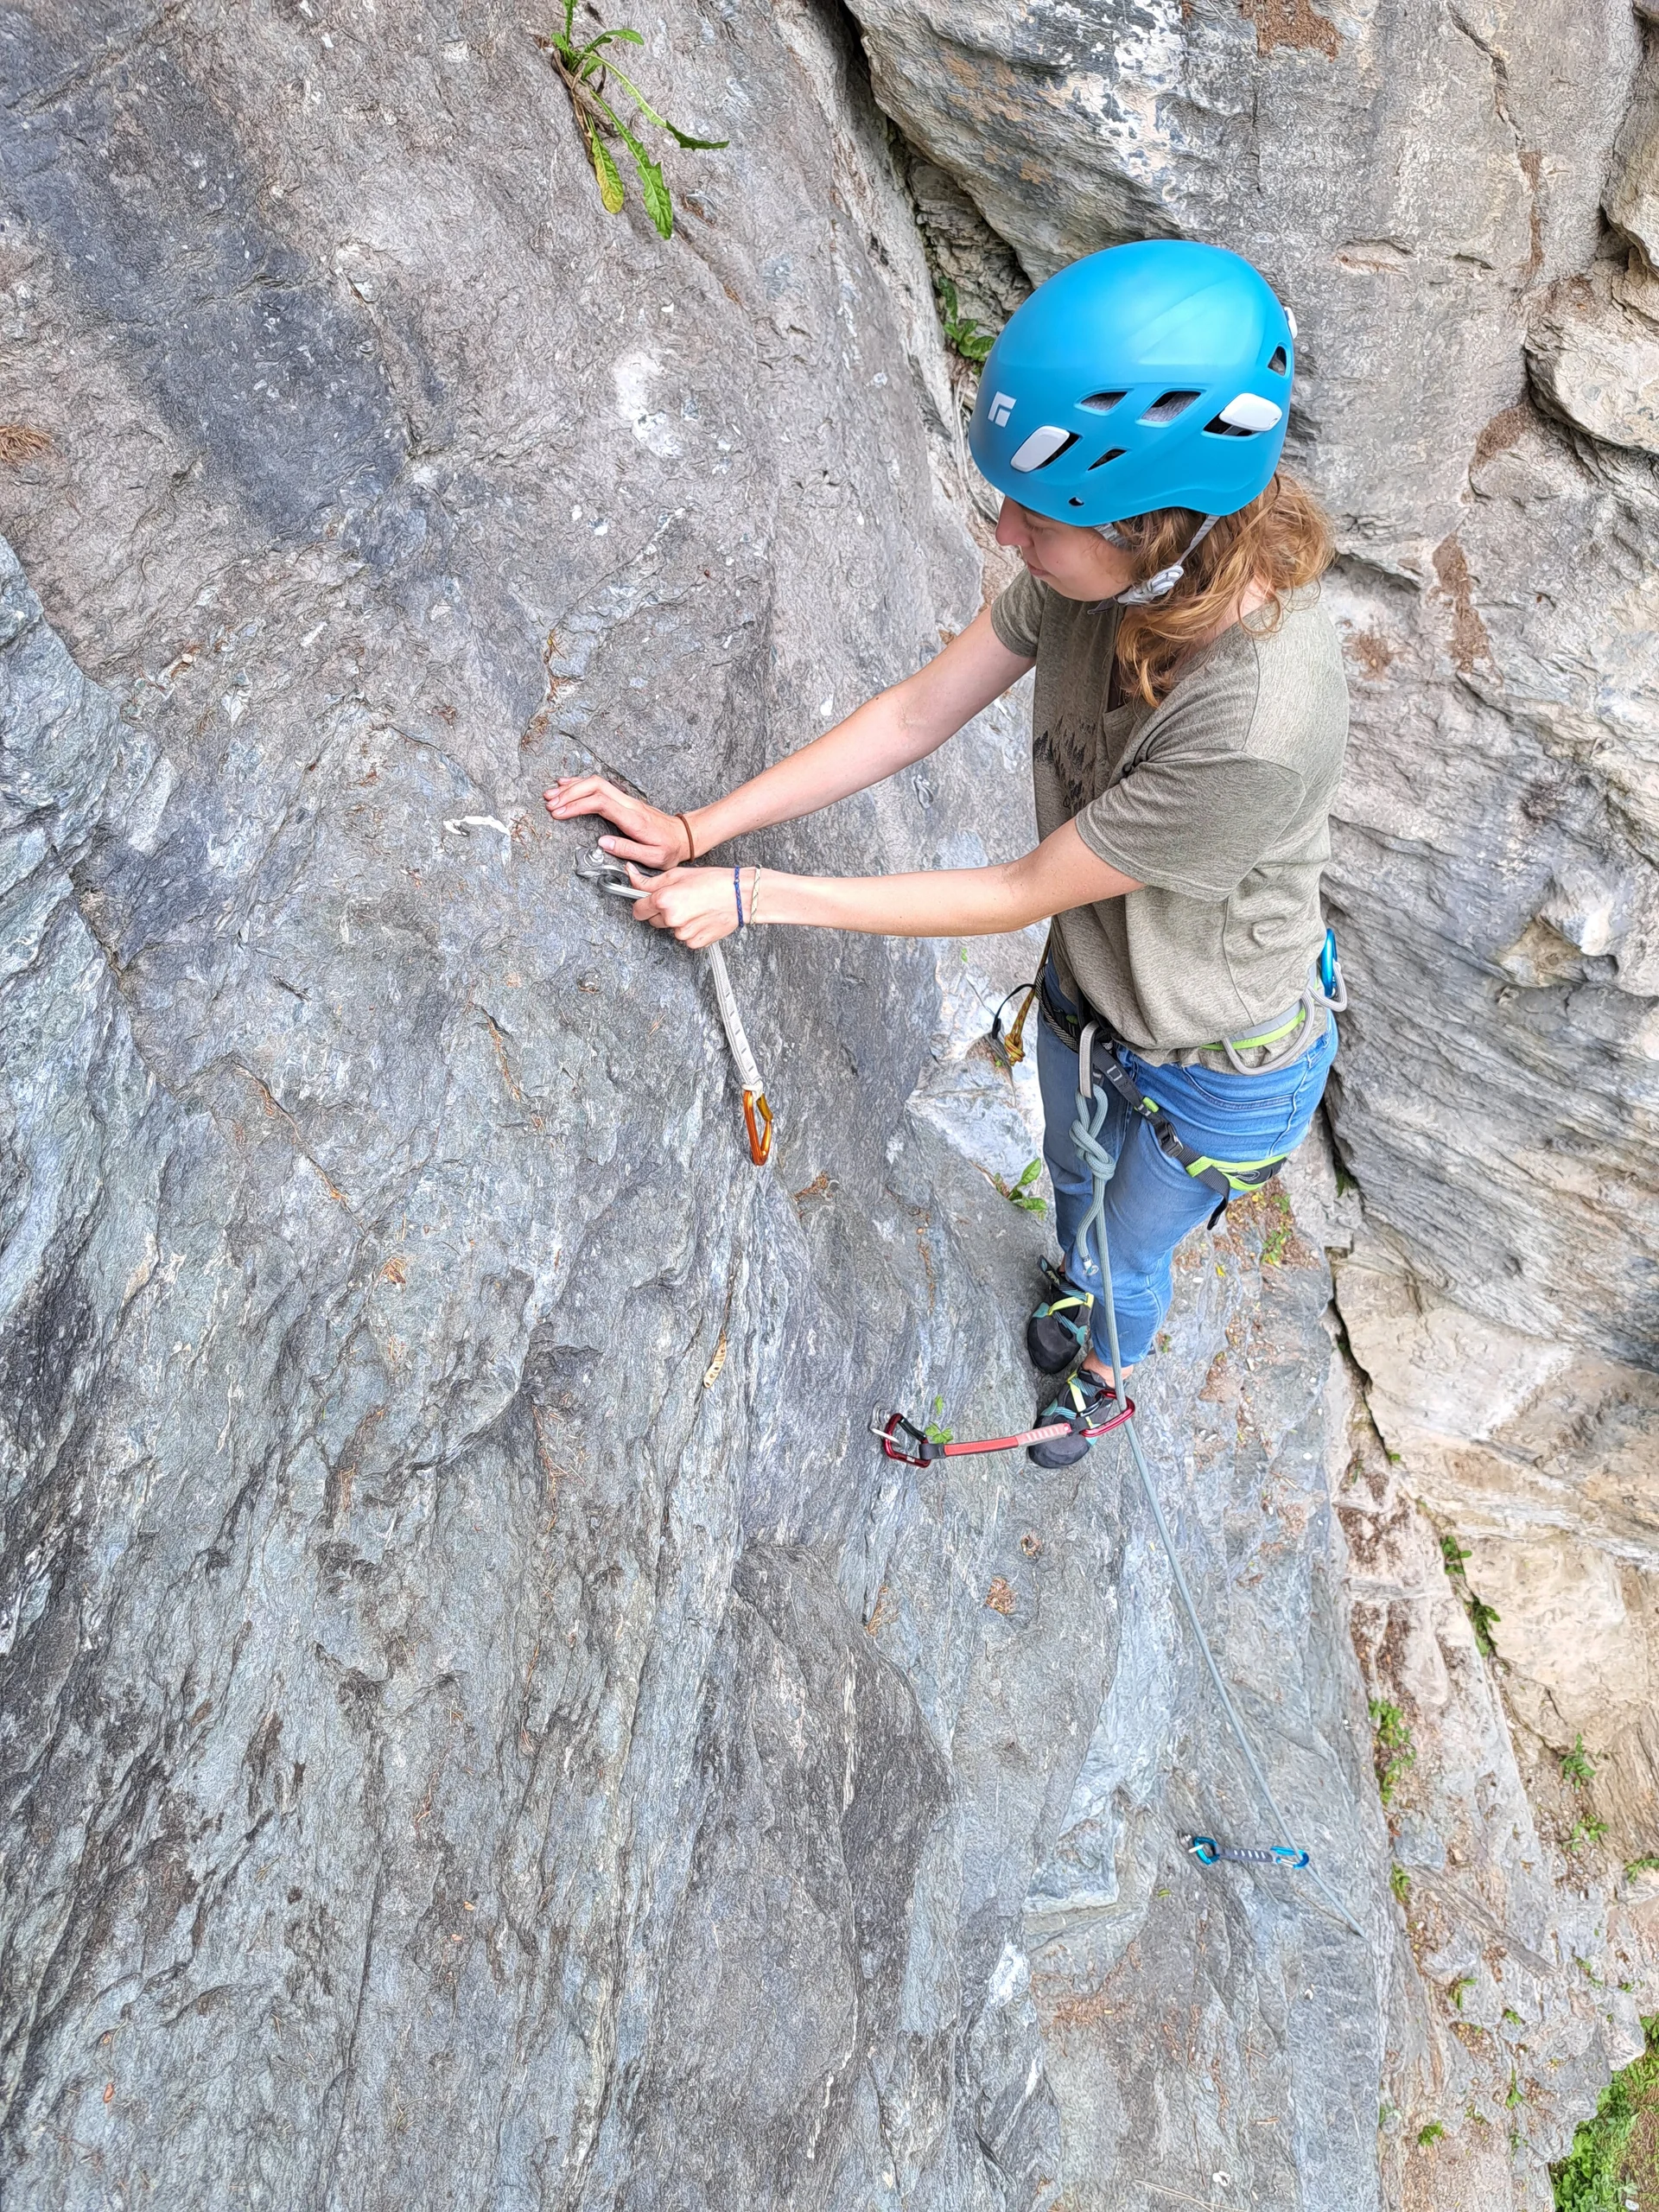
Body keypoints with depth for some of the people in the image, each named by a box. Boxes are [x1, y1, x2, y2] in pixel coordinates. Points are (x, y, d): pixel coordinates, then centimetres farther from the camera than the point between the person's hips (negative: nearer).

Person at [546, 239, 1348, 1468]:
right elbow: (917, 713, -14)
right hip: (1087, 985, 6)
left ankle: (1102, 1369, 61)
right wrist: (696, 830, -17)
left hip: (1215, 1066, -5)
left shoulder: (1254, 726, -44)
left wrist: (756, 895, -27)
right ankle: (1076, 1288, 69)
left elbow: (1020, 892, -32)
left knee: (1131, 1254, 25)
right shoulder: (1108, 563, -24)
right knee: (1074, 1174, 34)